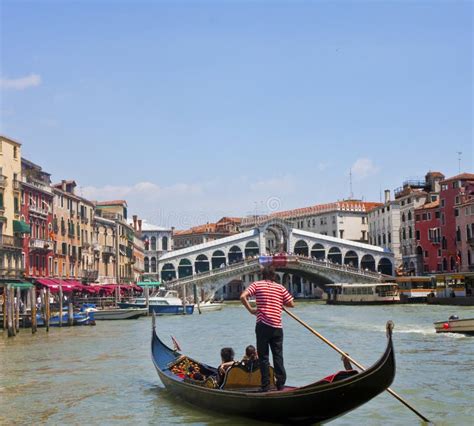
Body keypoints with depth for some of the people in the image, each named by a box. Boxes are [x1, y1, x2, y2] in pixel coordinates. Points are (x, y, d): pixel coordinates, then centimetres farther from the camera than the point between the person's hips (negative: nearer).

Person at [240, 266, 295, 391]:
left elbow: (243, 296, -11)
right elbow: (291, 304, 9)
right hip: (277, 327, 2)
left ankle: (266, 387, 3)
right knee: (278, 356, 11)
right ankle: (281, 385, 10)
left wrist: (250, 309, 0)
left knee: (263, 357, 5)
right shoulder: (280, 288, 8)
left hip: (263, 326, -2)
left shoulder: (257, 284, 2)